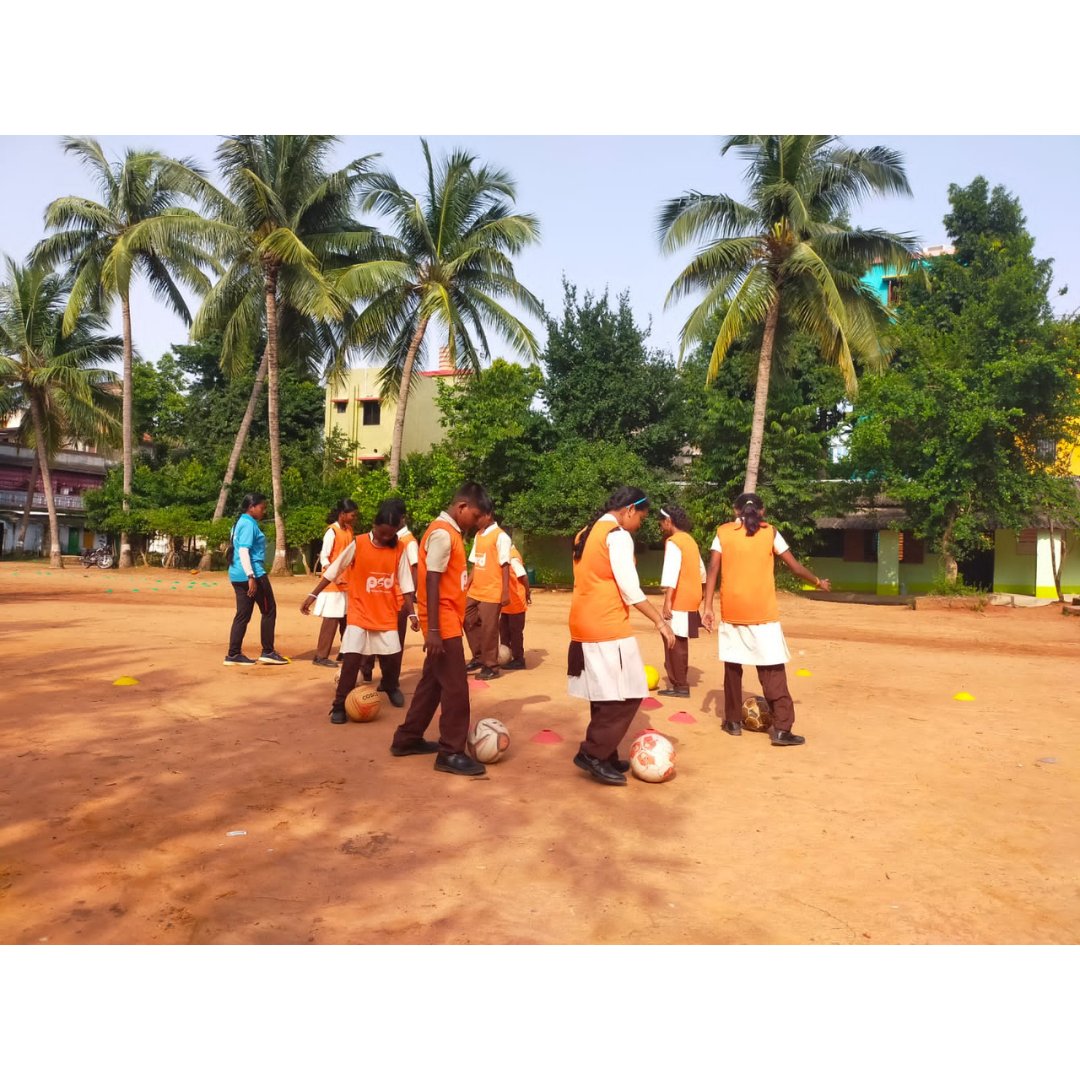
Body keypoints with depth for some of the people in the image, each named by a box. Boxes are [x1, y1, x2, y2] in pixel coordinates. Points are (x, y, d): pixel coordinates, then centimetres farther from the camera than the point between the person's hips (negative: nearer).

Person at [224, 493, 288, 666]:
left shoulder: (241, 522, 18)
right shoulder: (249, 524, -12)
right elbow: (243, 551, -21)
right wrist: (251, 577, -25)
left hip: (237, 575, 10)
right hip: (252, 574, -10)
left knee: (243, 614, 10)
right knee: (269, 610, 1)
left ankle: (234, 654, 9)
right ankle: (268, 652, 5)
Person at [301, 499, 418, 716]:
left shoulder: (398, 550, -4)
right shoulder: (358, 544, -10)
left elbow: (405, 584, 1)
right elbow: (333, 571, -5)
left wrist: (411, 613, -1)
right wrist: (313, 595, -6)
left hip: (387, 615, 2)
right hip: (359, 613, -2)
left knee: (393, 656, 5)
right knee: (351, 659, -10)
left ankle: (390, 686, 37)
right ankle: (339, 706, 1)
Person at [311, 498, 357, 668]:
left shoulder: (349, 530, 11)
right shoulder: (332, 531, -12)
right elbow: (323, 558, -15)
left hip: (347, 583, 8)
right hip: (333, 584, -8)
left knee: (347, 618, 12)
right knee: (331, 620, -6)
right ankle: (321, 656, -1)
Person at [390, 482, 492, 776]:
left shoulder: (449, 531, 14)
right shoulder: (442, 534, -16)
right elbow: (432, 581, -21)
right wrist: (433, 630, -24)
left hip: (449, 621, 10)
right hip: (443, 624, -10)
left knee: (432, 681, 16)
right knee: (456, 687, -5)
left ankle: (407, 738, 27)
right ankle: (451, 753, 3)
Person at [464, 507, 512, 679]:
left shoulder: (500, 537, -10)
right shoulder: (478, 536, 13)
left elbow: (505, 566, -12)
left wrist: (505, 592, -15)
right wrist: (466, 586, 14)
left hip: (492, 593, -8)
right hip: (474, 591, 8)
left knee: (488, 630, -1)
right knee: (469, 622, 11)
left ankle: (491, 667, 11)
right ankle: (478, 658, 27)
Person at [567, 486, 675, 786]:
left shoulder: (586, 534, 16)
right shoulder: (618, 535, -11)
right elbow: (630, 589, -17)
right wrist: (659, 620, -11)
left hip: (584, 625, 9)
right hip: (608, 627, -9)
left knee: (606, 696, 15)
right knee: (626, 695, -3)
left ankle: (604, 756, 19)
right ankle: (593, 753, -1)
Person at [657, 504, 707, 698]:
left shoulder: (673, 541, -12)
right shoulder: (689, 539, 15)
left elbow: (671, 572, -24)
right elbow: (700, 569, 21)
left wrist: (667, 601, -29)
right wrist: (699, 592, 28)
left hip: (679, 601, -9)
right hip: (691, 599, 9)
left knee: (675, 643, -2)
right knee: (680, 643, 16)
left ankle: (680, 686, 1)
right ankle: (680, 682, 24)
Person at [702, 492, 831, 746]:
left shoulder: (723, 532, 5)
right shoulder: (770, 533, 4)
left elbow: (713, 569, -3)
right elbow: (795, 567, 7)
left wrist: (708, 608, -3)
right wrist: (818, 582, 25)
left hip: (731, 610, 2)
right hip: (762, 611, -1)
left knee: (732, 666, 15)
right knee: (772, 670, 0)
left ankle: (733, 721, 22)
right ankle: (781, 729, -4)